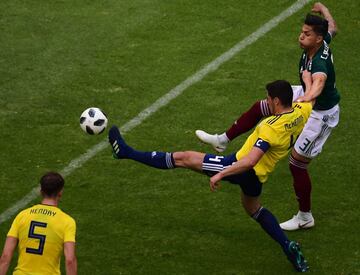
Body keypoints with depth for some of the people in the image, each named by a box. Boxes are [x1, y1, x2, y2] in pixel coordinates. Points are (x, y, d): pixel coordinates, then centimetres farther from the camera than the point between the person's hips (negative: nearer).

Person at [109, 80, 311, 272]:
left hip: (240, 167, -8)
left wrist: (220, 174, -32)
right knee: (254, 209, 35)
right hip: (257, 176, 8)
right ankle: (288, 247, 20)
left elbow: (249, 161, -36)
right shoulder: (301, 113, -7)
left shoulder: (271, 128, -29)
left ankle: (127, 153, 5)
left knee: (183, 158, -1)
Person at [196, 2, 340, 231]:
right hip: (307, 99, 9)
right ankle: (223, 140, 29)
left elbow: (318, 82, -64)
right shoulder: (322, 42, -14)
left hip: (321, 113, -9)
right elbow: (333, 28, 11)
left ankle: (305, 217, 16)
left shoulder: (320, 63, -39)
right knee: (260, 108, 12)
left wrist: (307, 97, -86)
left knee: (297, 163, -1)